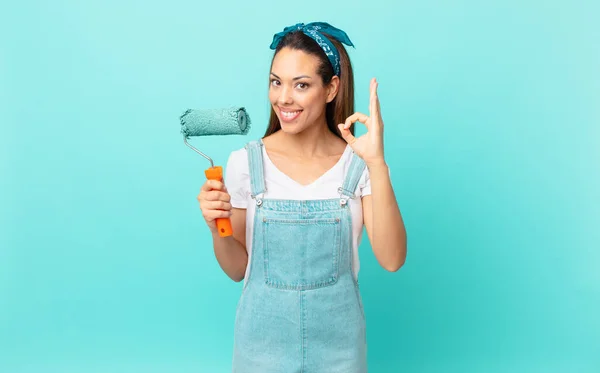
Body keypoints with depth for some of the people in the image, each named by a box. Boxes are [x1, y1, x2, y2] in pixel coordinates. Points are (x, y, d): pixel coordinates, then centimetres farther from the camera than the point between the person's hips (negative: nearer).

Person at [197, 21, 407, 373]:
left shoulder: (357, 163, -8)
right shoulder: (246, 162, -9)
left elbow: (392, 259, -18)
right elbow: (237, 269, -1)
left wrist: (377, 164, -25)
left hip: (338, 341, 1)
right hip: (264, 340, 0)